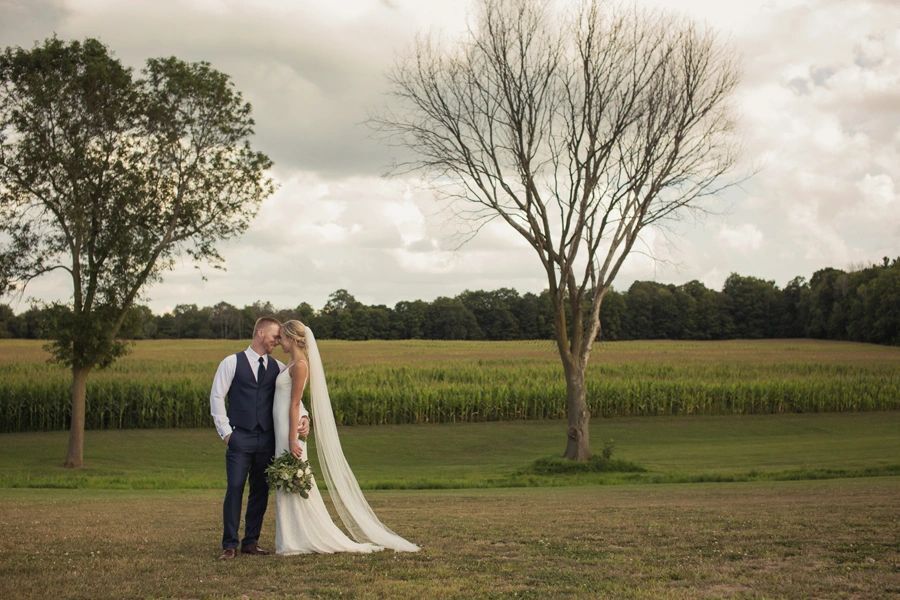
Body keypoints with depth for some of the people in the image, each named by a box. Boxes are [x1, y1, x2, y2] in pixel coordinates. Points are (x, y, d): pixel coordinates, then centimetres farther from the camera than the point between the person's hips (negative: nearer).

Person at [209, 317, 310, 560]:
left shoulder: (278, 368, 12)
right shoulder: (232, 363, 1)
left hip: (267, 438, 4)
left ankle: (251, 542, 17)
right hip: (240, 437, -4)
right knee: (235, 489, -6)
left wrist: (303, 416, -16)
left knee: (261, 491, 7)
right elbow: (217, 397, 0)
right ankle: (230, 545, 1)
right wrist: (225, 431, -5)